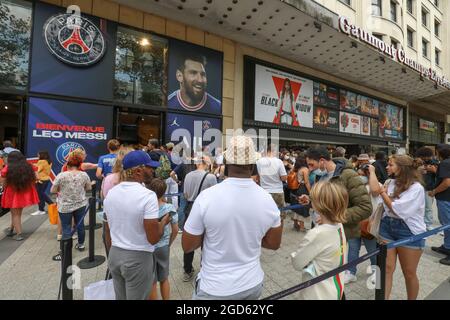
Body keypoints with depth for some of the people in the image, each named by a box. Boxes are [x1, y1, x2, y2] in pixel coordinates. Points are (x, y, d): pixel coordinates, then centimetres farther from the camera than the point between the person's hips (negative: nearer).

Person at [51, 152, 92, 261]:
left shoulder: (61, 175, -15)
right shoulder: (84, 175, -7)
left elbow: (52, 191, -7)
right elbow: (89, 188, 5)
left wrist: (61, 190, 12)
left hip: (65, 206, -3)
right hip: (81, 204, 3)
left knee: (66, 229, 5)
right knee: (80, 225, 17)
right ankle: (81, 244, 33)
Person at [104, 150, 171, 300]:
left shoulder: (111, 193, -1)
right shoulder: (148, 195, -24)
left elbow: (108, 230, 10)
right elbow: (153, 238, -22)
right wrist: (164, 221, -4)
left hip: (114, 255, 7)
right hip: (138, 258, -6)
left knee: (120, 297, 24)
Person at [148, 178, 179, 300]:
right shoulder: (170, 208, -15)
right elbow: (175, 230, -7)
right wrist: (168, 243, 8)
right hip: (164, 247, 2)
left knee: (152, 282, 17)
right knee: (164, 279, 23)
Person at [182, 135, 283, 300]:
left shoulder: (206, 197, -24)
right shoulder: (267, 200, -14)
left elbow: (187, 246, -13)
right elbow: (274, 243, 0)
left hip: (215, 288, -3)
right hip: (253, 284, 3)